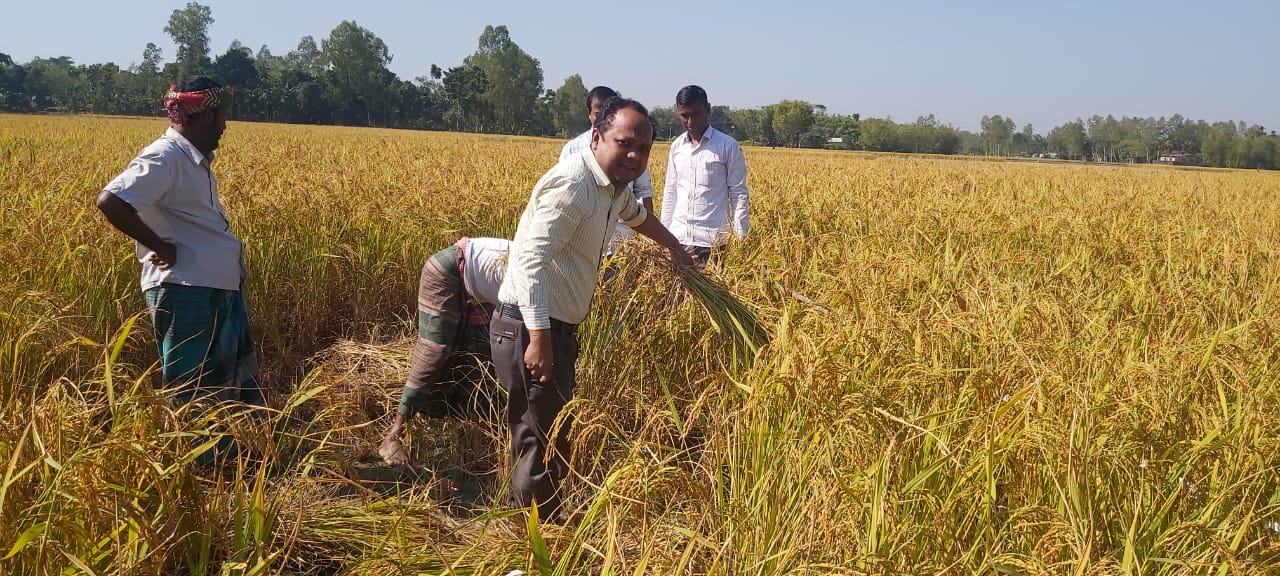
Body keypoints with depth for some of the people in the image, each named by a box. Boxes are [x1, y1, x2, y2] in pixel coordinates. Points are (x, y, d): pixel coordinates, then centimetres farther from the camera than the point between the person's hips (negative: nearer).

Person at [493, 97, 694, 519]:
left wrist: (674, 247, 52)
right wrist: (539, 338, -34)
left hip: (555, 326, 10)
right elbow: (530, 257, -28)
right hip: (530, 328, -10)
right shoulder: (571, 185, -19)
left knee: (539, 437, 15)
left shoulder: (615, 186, 11)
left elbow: (636, 215, 36)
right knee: (545, 442, -8)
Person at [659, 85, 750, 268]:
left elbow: (738, 193, -2)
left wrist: (741, 237, -8)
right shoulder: (677, 146, 10)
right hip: (678, 237, 4)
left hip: (711, 240, -4)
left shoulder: (728, 146, -4)